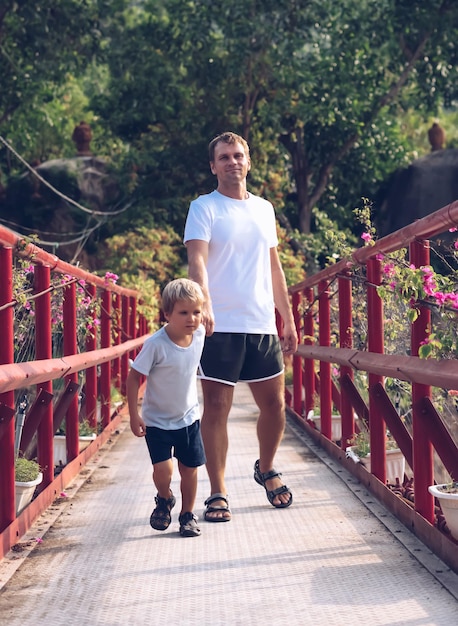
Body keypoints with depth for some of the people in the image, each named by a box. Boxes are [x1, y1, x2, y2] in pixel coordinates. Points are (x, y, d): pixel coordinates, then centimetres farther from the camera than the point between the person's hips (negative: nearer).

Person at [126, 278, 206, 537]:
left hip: (189, 417, 4)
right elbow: (134, 378, -16)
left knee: (190, 469, 8)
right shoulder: (156, 344, -23)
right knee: (163, 469, -13)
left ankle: (188, 514, 29)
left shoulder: (200, 334, -10)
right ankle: (164, 500, 20)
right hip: (157, 421, -4)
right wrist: (134, 416, -16)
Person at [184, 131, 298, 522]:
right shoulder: (204, 208, -1)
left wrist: (289, 319, 17)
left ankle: (266, 470, 33)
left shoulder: (264, 209, 15)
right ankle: (218, 494, 8)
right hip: (220, 327, -4)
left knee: (274, 405, 8)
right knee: (216, 409, -1)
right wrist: (204, 305, -32)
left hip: (263, 325, 5)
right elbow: (197, 260, -15)